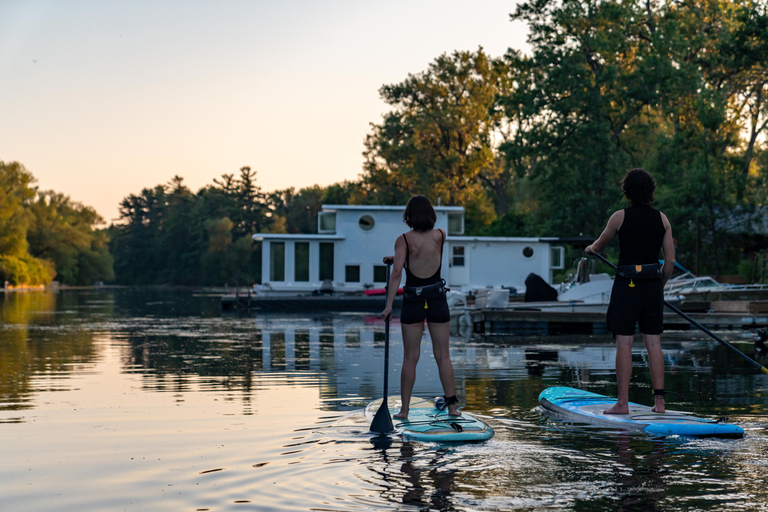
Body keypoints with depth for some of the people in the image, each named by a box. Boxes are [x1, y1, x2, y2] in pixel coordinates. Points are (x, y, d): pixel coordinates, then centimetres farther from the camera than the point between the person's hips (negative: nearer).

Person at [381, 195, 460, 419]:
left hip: (412, 302, -1)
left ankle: (404, 409, 7)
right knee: (443, 356, 8)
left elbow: (396, 273, -17)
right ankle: (452, 406, 9)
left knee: (410, 358, 5)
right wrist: (397, 258, 22)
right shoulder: (440, 236, -1)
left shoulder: (403, 240, -9)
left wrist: (389, 305, -16)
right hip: (437, 301, 1)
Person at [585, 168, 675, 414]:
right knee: (654, 344, 7)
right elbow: (670, 260, 5)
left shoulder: (620, 217, -6)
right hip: (653, 286, 4)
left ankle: (623, 403, 0)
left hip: (627, 285, -4)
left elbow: (599, 245, 11)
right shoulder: (661, 219, 4)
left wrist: (591, 248, 34)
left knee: (624, 344, -1)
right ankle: (659, 400, 7)